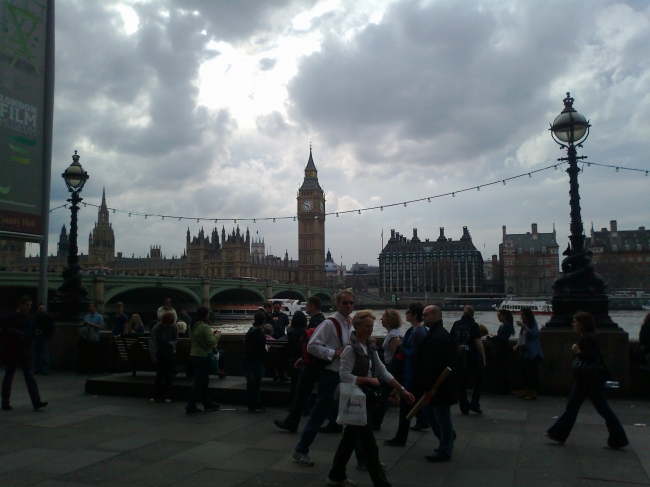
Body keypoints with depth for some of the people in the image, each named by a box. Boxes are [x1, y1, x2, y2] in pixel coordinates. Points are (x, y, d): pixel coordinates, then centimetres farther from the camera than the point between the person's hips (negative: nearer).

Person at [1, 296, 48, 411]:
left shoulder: (30, 317, 8)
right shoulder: (10, 317, -7)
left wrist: (36, 334, -5)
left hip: (26, 352, 4)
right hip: (12, 353, -4)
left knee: (30, 377, -2)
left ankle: (36, 402, -7)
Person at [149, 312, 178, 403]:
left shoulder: (173, 328, -8)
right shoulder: (156, 328, -12)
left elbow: (176, 339, 3)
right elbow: (152, 343, -9)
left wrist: (172, 343, -19)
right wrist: (153, 356, -11)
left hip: (170, 353, 1)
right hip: (159, 353, -1)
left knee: (168, 375, 4)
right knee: (159, 374, -3)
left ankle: (167, 396, 10)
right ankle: (157, 395, 4)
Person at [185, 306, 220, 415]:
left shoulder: (192, 326, 9)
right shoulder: (205, 327, -18)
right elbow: (212, 342, -22)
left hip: (194, 356, 9)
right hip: (203, 356, -9)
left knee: (203, 381, 17)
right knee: (199, 382, -3)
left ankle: (207, 404, 27)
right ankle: (191, 407, -2)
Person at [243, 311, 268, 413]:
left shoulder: (250, 331, 8)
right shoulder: (260, 334, -18)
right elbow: (262, 350, -22)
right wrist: (265, 350, 0)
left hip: (247, 360, 8)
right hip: (256, 362, -8)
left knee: (250, 383, 15)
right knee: (256, 384, -1)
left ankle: (250, 404, 23)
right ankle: (255, 406, 4)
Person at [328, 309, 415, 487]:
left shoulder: (370, 346, 7)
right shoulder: (350, 348, -18)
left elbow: (383, 371, 7)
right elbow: (344, 376, -22)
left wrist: (402, 390, 2)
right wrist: (369, 380, -16)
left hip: (364, 398, 8)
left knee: (350, 439, 18)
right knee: (370, 445, -2)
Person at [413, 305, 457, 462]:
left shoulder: (439, 336, -22)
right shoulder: (435, 333, 11)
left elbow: (435, 364, -26)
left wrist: (429, 388, -23)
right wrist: (427, 387, 17)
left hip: (439, 385, -10)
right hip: (435, 385, 10)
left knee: (442, 417, 3)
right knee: (429, 411, 19)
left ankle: (444, 452, 17)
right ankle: (448, 439, 35)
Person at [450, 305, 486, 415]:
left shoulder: (456, 324, 4)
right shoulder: (474, 325, -7)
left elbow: (451, 340, 5)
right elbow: (478, 343, -11)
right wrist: (483, 358, -6)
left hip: (459, 357, 4)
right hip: (473, 357, -3)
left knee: (461, 382, 10)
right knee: (480, 380, 13)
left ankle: (464, 408, 14)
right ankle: (474, 404, 5)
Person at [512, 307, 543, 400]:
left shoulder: (533, 324, -8)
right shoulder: (524, 325, 12)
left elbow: (533, 333, -26)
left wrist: (524, 326, -34)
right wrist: (517, 345, 5)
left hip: (532, 353, -8)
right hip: (524, 352, 8)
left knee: (532, 372, -5)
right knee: (523, 370, 11)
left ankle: (533, 393, 0)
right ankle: (526, 390, 22)